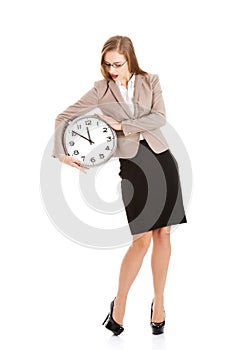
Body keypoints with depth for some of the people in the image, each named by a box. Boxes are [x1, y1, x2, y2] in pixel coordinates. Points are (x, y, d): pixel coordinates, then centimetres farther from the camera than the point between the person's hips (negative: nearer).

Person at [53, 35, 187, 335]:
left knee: (162, 234, 4)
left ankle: (159, 303, 18)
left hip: (161, 159, 2)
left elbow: (159, 117, -9)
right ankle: (119, 304, 10)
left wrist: (122, 125, -14)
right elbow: (64, 118, 4)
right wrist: (61, 152, -6)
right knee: (142, 239, -7)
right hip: (132, 164, -2)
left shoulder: (150, 82, 5)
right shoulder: (101, 90, 3)